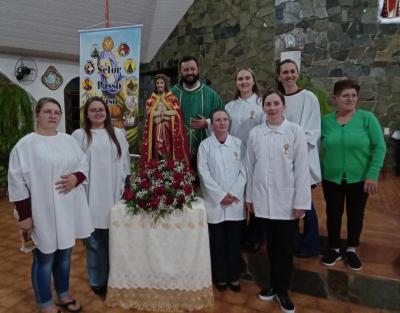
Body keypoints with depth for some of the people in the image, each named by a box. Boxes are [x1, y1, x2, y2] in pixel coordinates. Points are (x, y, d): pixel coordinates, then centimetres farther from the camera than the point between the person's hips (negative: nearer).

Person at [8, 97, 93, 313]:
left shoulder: (68, 140, 7)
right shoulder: (25, 144, -8)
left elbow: (84, 164, 11)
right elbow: (18, 182, -11)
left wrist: (76, 178, -11)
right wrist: (24, 215, -14)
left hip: (68, 210, 5)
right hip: (43, 212, -5)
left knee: (64, 254, 19)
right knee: (44, 259, 8)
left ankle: (63, 295, 38)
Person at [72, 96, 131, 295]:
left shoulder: (118, 134, 9)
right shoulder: (79, 135, 1)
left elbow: (125, 163, 11)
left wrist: (126, 188, 10)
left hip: (114, 195, 2)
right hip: (92, 196, -2)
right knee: (95, 240, 7)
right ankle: (97, 281, 24)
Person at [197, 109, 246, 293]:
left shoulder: (238, 143, 5)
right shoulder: (205, 145, -1)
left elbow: (243, 171, 1)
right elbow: (204, 173, -7)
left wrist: (234, 193, -10)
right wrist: (221, 195, -13)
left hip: (235, 201, 2)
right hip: (215, 202, -1)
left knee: (234, 241, 9)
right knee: (217, 242, 7)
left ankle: (234, 277, 25)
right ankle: (220, 277, 24)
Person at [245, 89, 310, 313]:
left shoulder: (295, 131, -6)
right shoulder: (255, 133, 1)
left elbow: (302, 168, -7)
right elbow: (250, 166, 6)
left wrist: (300, 201, -8)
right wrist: (249, 196, 8)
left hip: (287, 199, -2)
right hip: (263, 199, 2)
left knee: (286, 248, 9)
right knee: (272, 246, 16)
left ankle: (283, 290, 26)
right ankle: (274, 284, 33)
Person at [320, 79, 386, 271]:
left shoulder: (367, 118, -8)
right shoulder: (326, 121, -4)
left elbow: (379, 147, -9)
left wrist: (372, 175, -14)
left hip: (359, 179, -1)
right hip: (331, 178, 1)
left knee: (356, 215, 14)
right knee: (333, 214, 12)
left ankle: (352, 250, 35)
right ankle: (334, 249, 32)